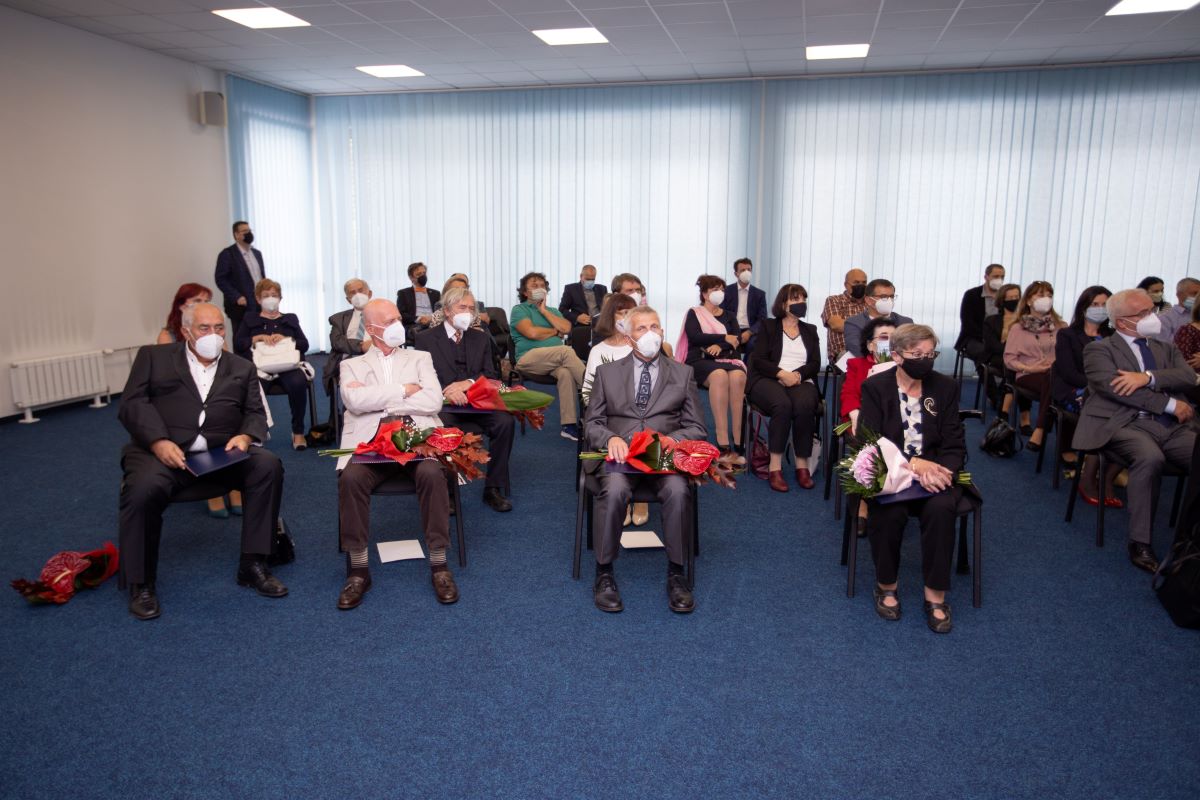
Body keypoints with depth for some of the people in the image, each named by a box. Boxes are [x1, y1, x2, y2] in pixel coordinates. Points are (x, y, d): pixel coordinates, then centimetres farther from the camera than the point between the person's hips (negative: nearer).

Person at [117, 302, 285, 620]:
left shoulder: (242, 368, 21)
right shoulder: (153, 356, 14)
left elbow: (255, 413, 13)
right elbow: (132, 403, 2)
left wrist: (245, 436, -11)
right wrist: (159, 441, -16)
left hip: (222, 452, 2)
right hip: (162, 450, -2)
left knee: (268, 465, -25)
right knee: (143, 489, -34)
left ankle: (253, 564, -14)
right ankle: (141, 583, -11)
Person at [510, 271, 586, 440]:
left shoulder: (553, 311, 29)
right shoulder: (519, 309, 13)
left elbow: (566, 328, 7)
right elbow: (531, 332, -7)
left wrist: (544, 310, 9)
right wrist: (555, 331, 9)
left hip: (554, 361, 4)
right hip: (529, 358, -4)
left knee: (565, 372, -34)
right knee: (566, 351, -33)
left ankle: (569, 425, -38)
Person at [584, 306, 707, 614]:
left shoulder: (682, 374, 17)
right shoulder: (607, 372, 17)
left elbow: (697, 428, 13)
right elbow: (592, 424, 12)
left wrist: (671, 439, -10)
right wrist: (610, 438, -12)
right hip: (619, 454, 0)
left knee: (678, 491, -33)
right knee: (615, 490, -34)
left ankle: (676, 573, -16)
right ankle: (604, 573, -17)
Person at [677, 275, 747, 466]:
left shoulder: (729, 316, 24)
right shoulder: (694, 313, 15)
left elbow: (737, 340, 7)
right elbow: (694, 337, -4)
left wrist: (719, 346, -13)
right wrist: (724, 338, -3)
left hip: (727, 358, 3)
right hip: (700, 360, -3)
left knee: (738, 376, -34)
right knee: (719, 375, -38)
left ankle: (739, 444, -38)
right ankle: (723, 444, -41)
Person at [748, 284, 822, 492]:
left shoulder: (810, 330, 23)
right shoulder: (768, 326, 14)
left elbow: (815, 364, 11)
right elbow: (758, 360, 2)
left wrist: (798, 374, -11)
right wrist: (781, 373, -16)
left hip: (801, 382, 2)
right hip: (768, 381, -2)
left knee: (804, 405, -35)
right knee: (782, 405, -37)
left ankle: (802, 465, -27)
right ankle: (775, 466, -34)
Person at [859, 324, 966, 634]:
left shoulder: (946, 387, 6)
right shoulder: (875, 386, -1)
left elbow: (955, 445, 3)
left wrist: (937, 469, -19)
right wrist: (913, 464, -23)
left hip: (935, 471, 2)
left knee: (941, 508, -31)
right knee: (890, 512, -32)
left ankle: (936, 595, -15)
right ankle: (886, 585, -6)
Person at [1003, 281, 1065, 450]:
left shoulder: (1061, 327, 19)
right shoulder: (1018, 328, 12)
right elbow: (1009, 359, 4)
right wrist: (1029, 368, -10)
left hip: (1056, 375, 2)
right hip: (1028, 376, -2)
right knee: (1052, 381, -36)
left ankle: (1039, 431, -36)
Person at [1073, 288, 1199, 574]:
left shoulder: (1166, 349, 26)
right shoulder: (1099, 349, 10)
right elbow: (1112, 387, -9)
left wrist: (1147, 377, -13)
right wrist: (1171, 404, -10)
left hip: (1172, 426, 5)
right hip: (1127, 422, -5)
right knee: (1151, 458, -36)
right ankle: (1140, 542, -25)